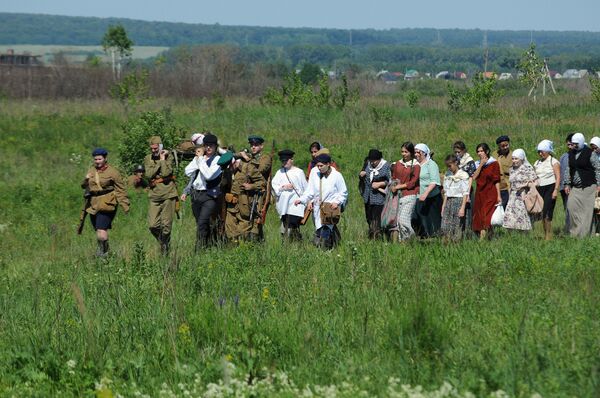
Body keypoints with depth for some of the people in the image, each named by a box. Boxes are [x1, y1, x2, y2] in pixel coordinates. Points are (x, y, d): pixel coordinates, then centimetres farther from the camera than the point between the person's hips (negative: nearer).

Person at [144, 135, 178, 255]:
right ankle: (161, 241, 21)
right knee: (153, 225, -4)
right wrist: (159, 163, -9)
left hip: (168, 194, -3)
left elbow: (166, 173, -14)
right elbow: (149, 174, -7)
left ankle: (165, 247, 15)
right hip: (154, 195, 3)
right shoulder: (147, 159, 9)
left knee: (166, 225, -2)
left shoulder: (168, 157, 0)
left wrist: (162, 159, -9)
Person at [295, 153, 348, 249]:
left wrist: (337, 202, -13)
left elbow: (343, 193, 4)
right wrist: (301, 200, -8)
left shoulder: (336, 175, -5)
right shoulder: (314, 173, 2)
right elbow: (310, 191, 6)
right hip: (317, 208, 4)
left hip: (330, 208, -4)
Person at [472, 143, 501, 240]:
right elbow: (474, 177, -2)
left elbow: (497, 181, -1)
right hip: (479, 194, 5)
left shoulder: (494, 163, 1)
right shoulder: (477, 164, 14)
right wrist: (481, 164, -6)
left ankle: (482, 239, -21)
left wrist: (498, 195, -6)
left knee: (486, 218, -15)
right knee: (479, 217, 2)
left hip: (490, 194, -5)